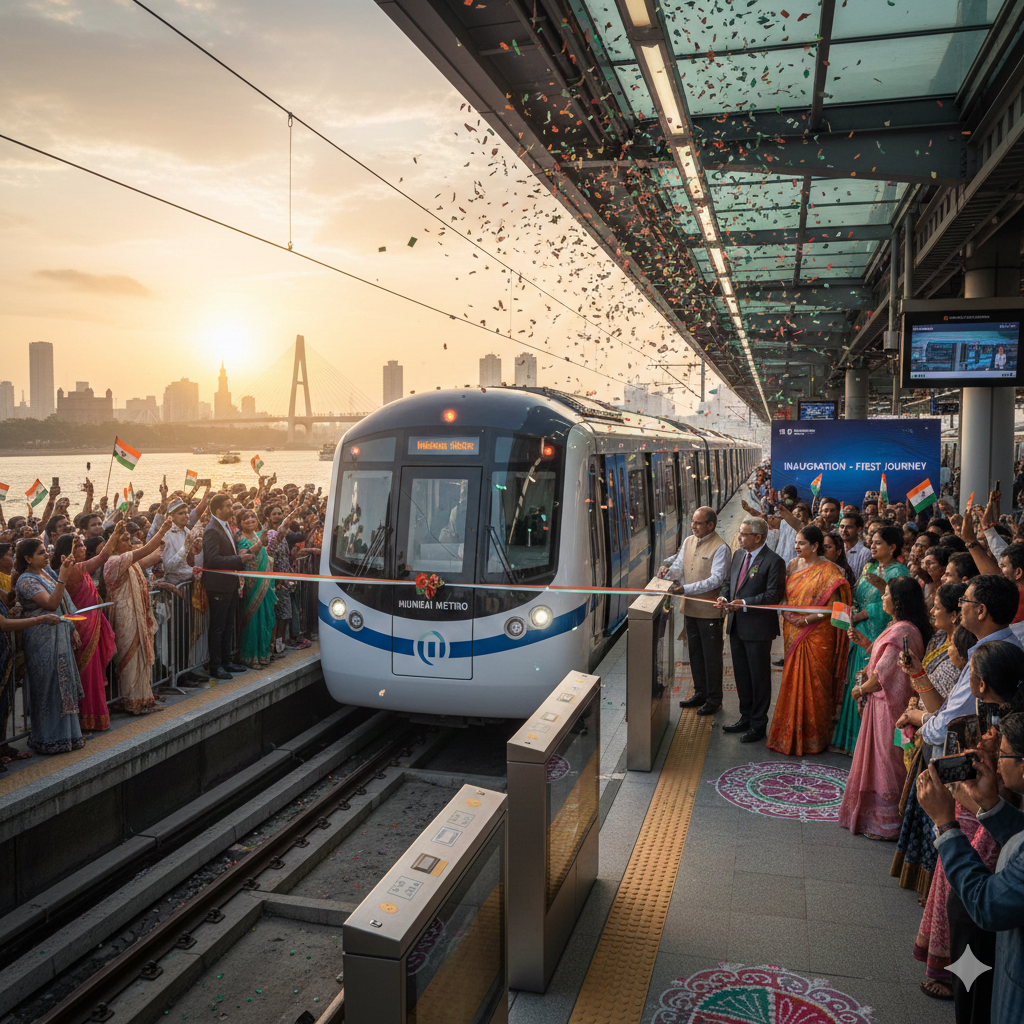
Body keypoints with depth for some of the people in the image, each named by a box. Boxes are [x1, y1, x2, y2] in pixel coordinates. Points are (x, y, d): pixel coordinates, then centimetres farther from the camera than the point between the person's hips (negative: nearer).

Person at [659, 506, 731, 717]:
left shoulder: (720, 548, -15)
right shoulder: (688, 542, 8)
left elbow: (715, 580, -22)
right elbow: (679, 567, 12)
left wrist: (686, 589, -28)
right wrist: (669, 571, -12)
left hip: (710, 610, -7)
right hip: (690, 608, 7)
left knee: (711, 656, 4)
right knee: (695, 653, 18)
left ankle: (714, 699, 18)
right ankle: (700, 693, 32)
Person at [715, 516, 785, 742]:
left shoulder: (773, 561, -14)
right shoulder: (739, 555, 10)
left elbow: (773, 594, -18)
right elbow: (729, 582, 18)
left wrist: (745, 603, -24)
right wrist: (724, 597, -2)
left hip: (758, 629, -8)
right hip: (737, 626, 8)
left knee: (759, 677, 5)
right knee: (741, 675, 18)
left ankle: (758, 725, 16)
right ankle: (746, 718, 32)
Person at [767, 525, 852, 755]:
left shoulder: (828, 571, -11)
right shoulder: (793, 565, 8)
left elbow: (833, 607, -15)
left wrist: (807, 619, -18)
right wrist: (788, 616, -2)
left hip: (817, 635, -6)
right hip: (793, 633, 6)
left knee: (813, 684, 1)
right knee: (793, 682, 11)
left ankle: (813, 737, 13)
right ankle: (791, 734, 22)